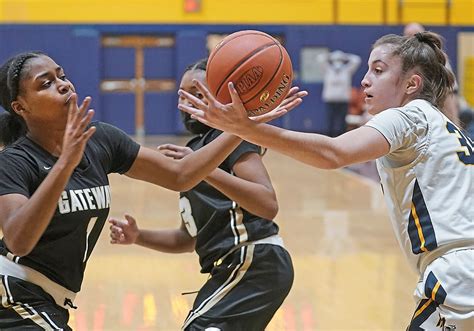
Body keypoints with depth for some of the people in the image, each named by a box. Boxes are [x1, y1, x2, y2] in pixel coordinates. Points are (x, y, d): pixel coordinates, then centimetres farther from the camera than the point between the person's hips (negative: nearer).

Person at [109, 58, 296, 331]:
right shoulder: (196, 148, 21)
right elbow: (192, 238, 23)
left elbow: (268, 205, -22)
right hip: (239, 267, 10)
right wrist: (138, 237, 8)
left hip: (255, 265, -10)